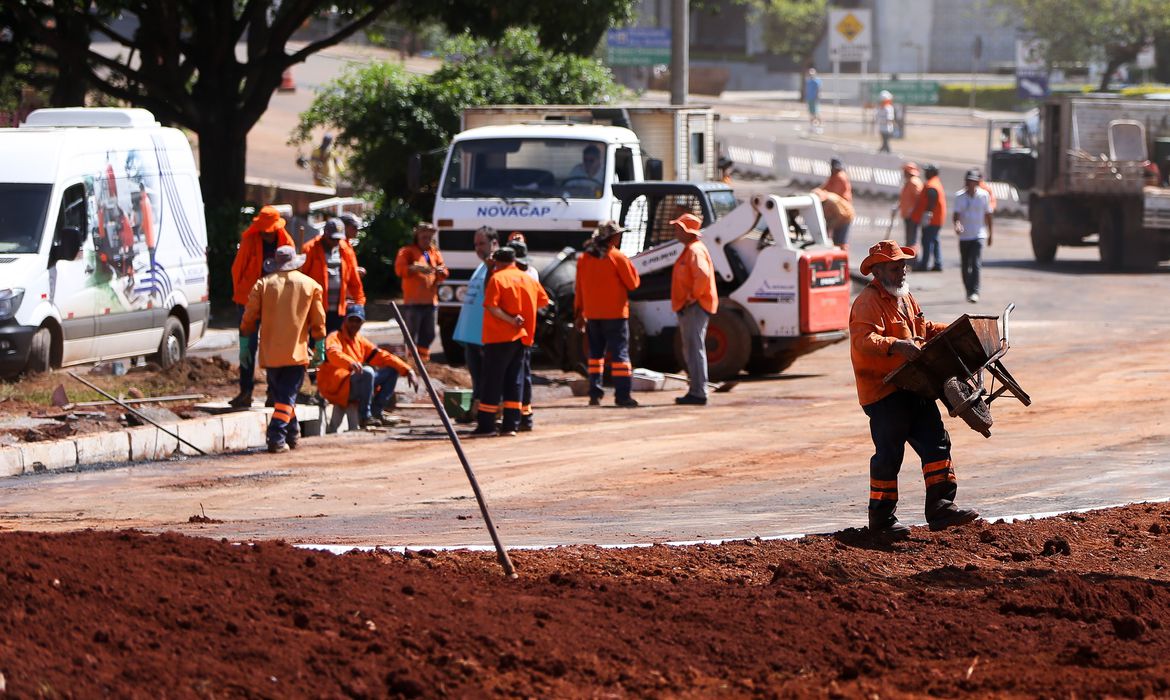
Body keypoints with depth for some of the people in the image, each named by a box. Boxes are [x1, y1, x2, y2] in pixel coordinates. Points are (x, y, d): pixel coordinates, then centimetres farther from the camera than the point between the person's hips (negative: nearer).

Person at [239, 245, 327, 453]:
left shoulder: (263, 284, 3)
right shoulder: (310, 285, 4)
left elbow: (249, 316, 3)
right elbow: (318, 319, 6)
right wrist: (319, 345, 16)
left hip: (270, 352, 1)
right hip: (296, 352, -1)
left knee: (280, 394, 15)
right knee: (288, 395, -3)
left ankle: (292, 433, 21)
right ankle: (277, 437, -17)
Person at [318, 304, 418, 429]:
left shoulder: (360, 340, 17)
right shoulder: (335, 337, -5)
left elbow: (382, 356, 13)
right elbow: (333, 354, -28)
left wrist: (408, 370, 1)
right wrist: (350, 363, -50)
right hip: (338, 389, -8)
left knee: (392, 371, 3)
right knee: (367, 372, -33)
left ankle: (376, 412, -3)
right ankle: (364, 417, -25)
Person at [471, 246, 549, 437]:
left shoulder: (497, 278, -8)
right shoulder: (529, 279, 9)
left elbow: (491, 306, -19)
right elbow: (543, 302, 18)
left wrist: (511, 320, -15)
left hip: (500, 337, -6)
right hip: (522, 337, 6)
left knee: (492, 381, -3)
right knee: (515, 381, 9)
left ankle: (486, 425, -4)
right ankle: (511, 425, 6)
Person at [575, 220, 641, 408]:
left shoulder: (583, 258, 6)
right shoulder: (617, 257, -11)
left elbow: (579, 288, 10)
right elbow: (633, 283, -7)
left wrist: (579, 313, 16)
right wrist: (629, 266, 9)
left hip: (592, 314, 5)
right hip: (615, 313, -5)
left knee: (596, 352, 14)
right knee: (620, 352, -2)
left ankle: (595, 393, 10)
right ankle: (622, 395, -8)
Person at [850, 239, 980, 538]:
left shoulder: (905, 298, 17)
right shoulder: (868, 302, -14)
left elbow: (923, 329, 32)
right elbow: (864, 340, -30)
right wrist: (896, 346, -43)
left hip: (914, 387, 9)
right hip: (883, 393, -9)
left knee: (936, 443, 3)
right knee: (889, 454, -3)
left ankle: (940, 506, 5)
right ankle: (882, 519, 6)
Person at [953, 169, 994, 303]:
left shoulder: (984, 195, -2)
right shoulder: (959, 196, -2)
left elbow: (987, 215, 8)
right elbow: (957, 214, -9)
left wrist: (989, 234, 13)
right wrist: (957, 224, -31)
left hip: (978, 235, -2)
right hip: (964, 236, 2)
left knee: (976, 264, -15)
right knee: (965, 266, 9)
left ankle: (975, 292, -18)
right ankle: (969, 291, 24)